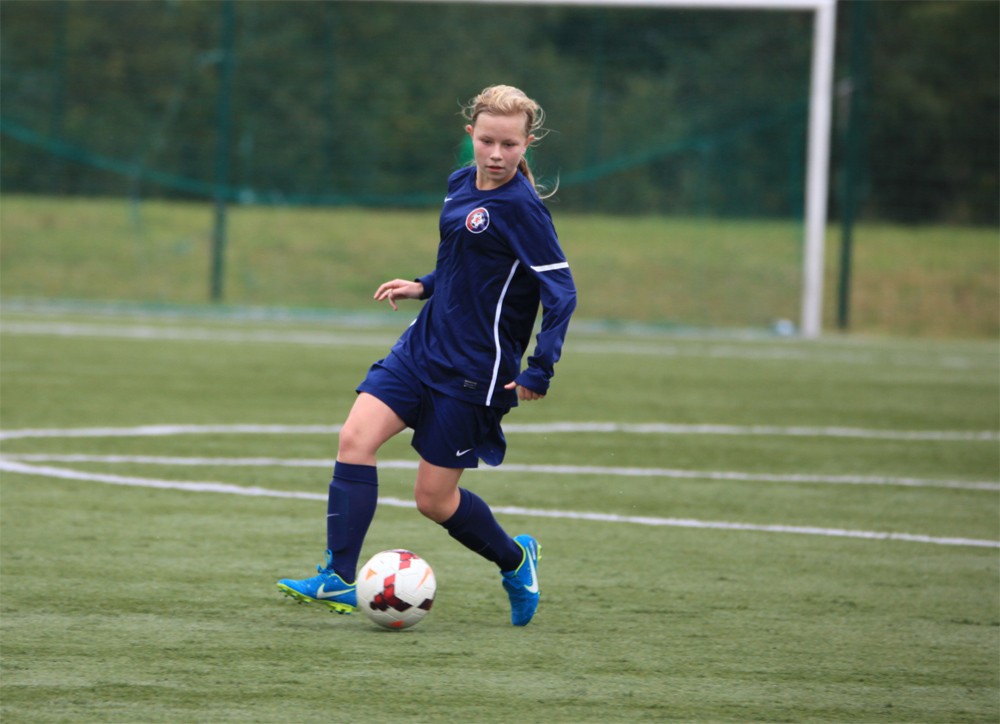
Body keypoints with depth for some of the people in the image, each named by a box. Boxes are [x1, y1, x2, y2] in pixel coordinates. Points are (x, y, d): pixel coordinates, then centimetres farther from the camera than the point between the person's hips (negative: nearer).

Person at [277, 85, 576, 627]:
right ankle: (338, 580, -10)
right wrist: (423, 287, 12)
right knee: (355, 439, -12)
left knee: (434, 499, 1)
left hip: (474, 372, -7)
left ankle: (516, 561, 28)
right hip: (423, 346, 7)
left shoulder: (521, 209, -17)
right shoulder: (461, 184, 7)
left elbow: (561, 292, -17)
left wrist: (539, 370, -22)